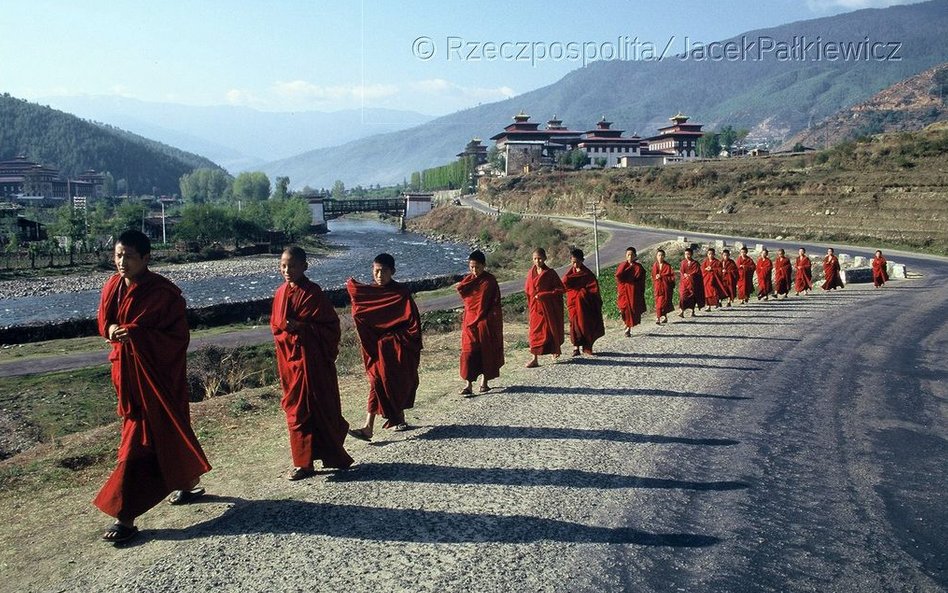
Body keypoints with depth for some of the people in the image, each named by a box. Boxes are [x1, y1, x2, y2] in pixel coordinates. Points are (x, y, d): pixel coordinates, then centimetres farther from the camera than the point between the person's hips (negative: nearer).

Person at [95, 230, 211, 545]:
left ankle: (126, 517, 0)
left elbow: (178, 336, -17)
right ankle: (190, 482, 39)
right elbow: (104, 321, 17)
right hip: (126, 370, 7)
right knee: (167, 432, 19)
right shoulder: (113, 287, 4)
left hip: (156, 373, -7)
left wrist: (137, 334, -28)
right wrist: (111, 330, -7)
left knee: (140, 441, -6)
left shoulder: (163, 292, -17)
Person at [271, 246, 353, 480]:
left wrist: (302, 327, -22)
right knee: (295, 408, 8)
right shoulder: (281, 293, 8)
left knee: (311, 407, 0)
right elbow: (275, 324, 14)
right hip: (289, 358, 6)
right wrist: (286, 328, -8)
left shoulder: (313, 292, -10)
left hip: (312, 358, -6)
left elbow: (330, 325, -11)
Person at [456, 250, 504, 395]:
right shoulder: (468, 280, 7)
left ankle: (484, 382, 21)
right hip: (470, 321, 3)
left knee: (487, 351, 6)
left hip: (486, 322, -3)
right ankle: (469, 384, -8)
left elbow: (494, 303, -7)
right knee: (469, 351, -6)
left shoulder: (490, 280, -6)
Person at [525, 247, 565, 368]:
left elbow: (561, 289, -12)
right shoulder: (531, 272, 4)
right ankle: (535, 359, -2)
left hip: (549, 306, -3)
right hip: (535, 307, 4)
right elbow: (527, 289, 13)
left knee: (551, 328, 10)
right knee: (535, 332, -2)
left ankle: (555, 350, 35)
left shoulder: (550, 273, -9)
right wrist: (529, 304, 3)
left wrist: (544, 295, -19)